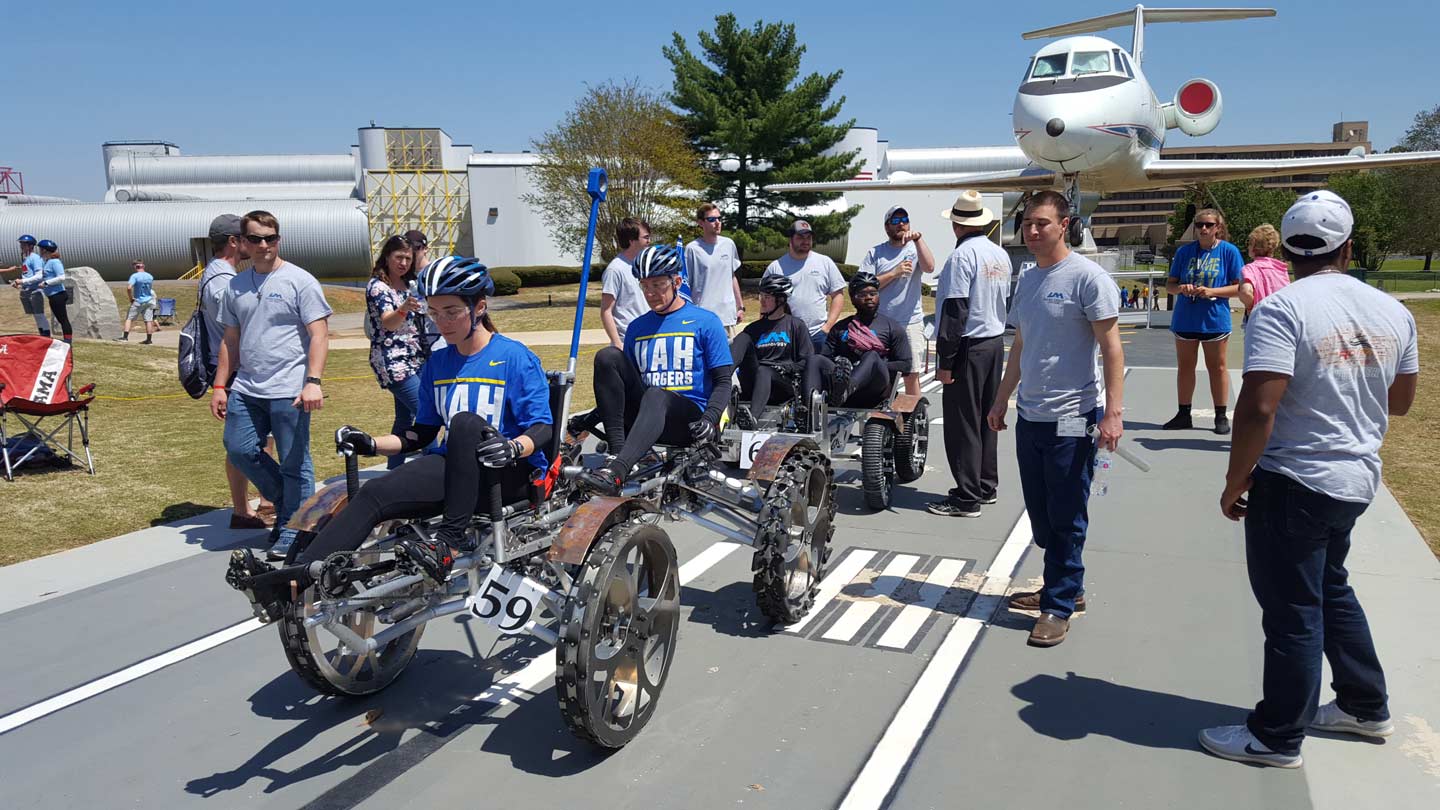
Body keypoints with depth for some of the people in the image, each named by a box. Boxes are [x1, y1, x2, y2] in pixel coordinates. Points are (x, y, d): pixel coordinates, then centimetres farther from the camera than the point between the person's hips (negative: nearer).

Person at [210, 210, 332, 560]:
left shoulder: (300, 281, -4)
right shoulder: (235, 286, 14)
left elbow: (319, 336, -9)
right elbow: (231, 341, 18)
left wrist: (313, 381, -19)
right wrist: (219, 386, 13)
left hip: (289, 391, -6)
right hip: (246, 389, 6)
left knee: (294, 463, 0)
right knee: (239, 450, 3)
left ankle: (292, 532, 13)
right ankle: (285, 501, 25)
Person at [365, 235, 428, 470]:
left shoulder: (408, 284, 11)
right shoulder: (377, 286, -11)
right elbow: (388, 323, -28)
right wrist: (404, 308, -47)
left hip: (414, 361, 8)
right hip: (393, 363, -8)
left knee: (406, 417, 13)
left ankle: (394, 469, 24)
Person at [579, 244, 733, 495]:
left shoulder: (706, 322, 5)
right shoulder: (637, 327, 18)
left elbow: (722, 382, 1)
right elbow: (627, 381, 22)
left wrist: (710, 419, -18)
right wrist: (594, 415, 6)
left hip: (689, 420, -4)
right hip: (644, 419, 5)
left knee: (655, 395, -38)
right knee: (607, 356, -17)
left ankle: (616, 472, -56)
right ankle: (618, 452, -27)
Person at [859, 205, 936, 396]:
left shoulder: (916, 248, 6)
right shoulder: (875, 253, 7)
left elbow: (929, 267, -16)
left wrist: (918, 238, -21)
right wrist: (894, 273, -10)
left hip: (911, 324, -1)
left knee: (912, 375, 1)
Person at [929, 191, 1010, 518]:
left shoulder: (962, 255, -15)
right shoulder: (1001, 254, 11)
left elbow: (955, 311, -19)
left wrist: (945, 362, -18)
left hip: (969, 346, -8)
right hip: (997, 342, 9)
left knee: (962, 422, -3)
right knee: (987, 417, 16)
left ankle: (967, 498, 0)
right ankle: (987, 486, 25)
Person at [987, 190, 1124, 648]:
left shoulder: (1087, 277, -10)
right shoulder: (1027, 280, 13)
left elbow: (1111, 347, -12)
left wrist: (1113, 412, -19)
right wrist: (1001, 401, 21)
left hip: (1071, 419, -8)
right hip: (1029, 416, 8)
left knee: (1065, 519, 1)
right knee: (1040, 515, 15)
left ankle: (1059, 605, 12)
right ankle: (1065, 589, 30)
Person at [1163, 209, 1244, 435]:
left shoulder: (1229, 251, -3)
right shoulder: (1184, 251, 5)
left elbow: (1239, 287, -5)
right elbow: (1169, 285, 8)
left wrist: (1212, 291, -18)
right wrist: (1181, 288, -14)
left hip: (1215, 320, -3)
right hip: (1185, 319, 3)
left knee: (1217, 367, 5)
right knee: (1185, 366, 9)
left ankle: (1221, 416, 13)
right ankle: (1183, 414, 19)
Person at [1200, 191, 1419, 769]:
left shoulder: (1281, 309, -18)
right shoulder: (1393, 311, 4)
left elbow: (1258, 408, -25)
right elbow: (1401, 401, 16)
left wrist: (1234, 486, -15)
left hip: (1293, 483, -7)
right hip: (1358, 480, 7)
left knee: (1292, 613, 4)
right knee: (1330, 589, 26)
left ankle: (1277, 738, 18)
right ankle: (1366, 707, 40)